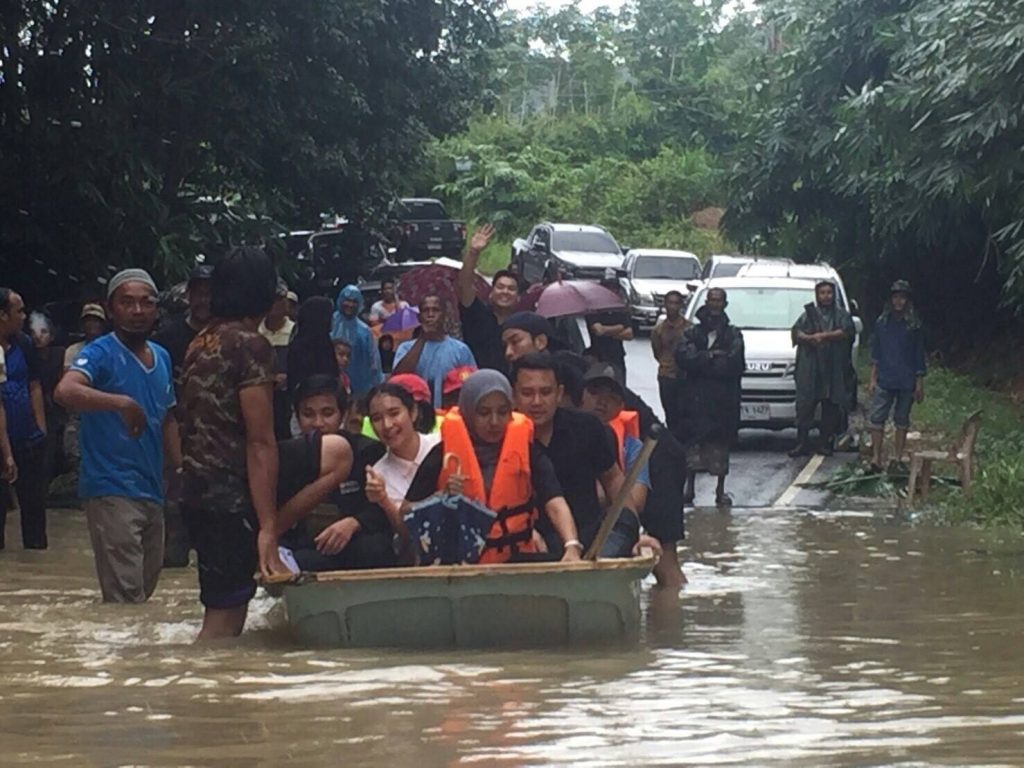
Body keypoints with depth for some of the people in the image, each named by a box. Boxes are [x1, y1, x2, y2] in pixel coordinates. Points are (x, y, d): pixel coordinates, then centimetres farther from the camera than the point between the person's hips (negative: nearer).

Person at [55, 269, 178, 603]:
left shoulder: (162, 357, 12)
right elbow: (65, 391, -31)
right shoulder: (102, 354, -11)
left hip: (152, 491, 8)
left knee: (145, 590, 16)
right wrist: (122, 403, -40)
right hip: (112, 491, -8)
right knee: (125, 599, -14)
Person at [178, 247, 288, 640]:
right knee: (225, 617, -8)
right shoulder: (250, 345, -12)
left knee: (223, 612, 13)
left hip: (197, 489, 9)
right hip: (233, 497, -9)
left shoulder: (201, 343, 13)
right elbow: (260, 441, -16)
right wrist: (268, 526, -19)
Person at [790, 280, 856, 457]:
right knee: (805, 405, -5)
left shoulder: (842, 315, 13)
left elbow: (847, 332, -5)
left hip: (834, 369, 0)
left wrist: (823, 336, -12)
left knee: (831, 408, 1)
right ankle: (802, 443, -3)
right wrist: (810, 338, -17)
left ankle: (826, 443, 7)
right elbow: (797, 332, 2)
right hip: (809, 368, 0)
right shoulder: (809, 313, 14)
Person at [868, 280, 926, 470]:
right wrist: (873, 379, 6)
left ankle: (897, 458, 12)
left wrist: (919, 383, 0)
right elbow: (875, 354, 10)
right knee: (877, 418, -7)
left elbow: (919, 356, 3)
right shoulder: (882, 323, 5)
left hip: (907, 381, -1)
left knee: (902, 420, 6)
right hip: (884, 380, 1)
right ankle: (876, 458, -6)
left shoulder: (914, 326, 0)